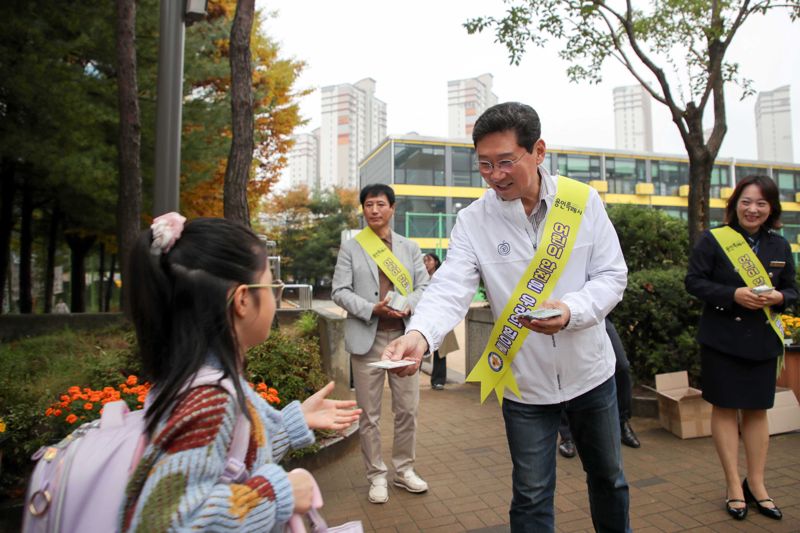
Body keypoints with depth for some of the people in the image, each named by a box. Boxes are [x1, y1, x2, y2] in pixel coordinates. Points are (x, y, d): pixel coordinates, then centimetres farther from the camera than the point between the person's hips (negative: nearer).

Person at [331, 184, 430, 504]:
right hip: (367, 338, -2)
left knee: (407, 408, 8)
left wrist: (408, 306, -12)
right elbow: (339, 291, -1)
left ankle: (404, 469, 27)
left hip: (403, 336, 2)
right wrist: (372, 309, -16)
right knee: (369, 414, 5)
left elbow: (424, 285, 9)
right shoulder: (350, 247, 6)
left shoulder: (410, 247, 13)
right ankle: (376, 476, 21)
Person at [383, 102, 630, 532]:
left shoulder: (583, 201, -8)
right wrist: (420, 334, -43)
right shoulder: (472, 222, -11)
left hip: (591, 372, 3)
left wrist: (570, 311, -25)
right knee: (531, 496, 12)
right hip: (524, 383, -2)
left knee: (608, 477, 25)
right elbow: (449, 288, -23)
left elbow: (612, 276, -6)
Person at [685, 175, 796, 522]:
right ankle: (733, 484, 16)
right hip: (722, 338, -4)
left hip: (763, 340, 4)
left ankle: (756, 484, 26)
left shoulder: (780, 246, 8)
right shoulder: (713, 240, -6)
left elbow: (791, 289, 13)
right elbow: (694, 282, -8)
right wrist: (733, 294, -21)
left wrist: (779, 297, -9)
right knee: (725, 408, 4)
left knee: (757, 410, 12)